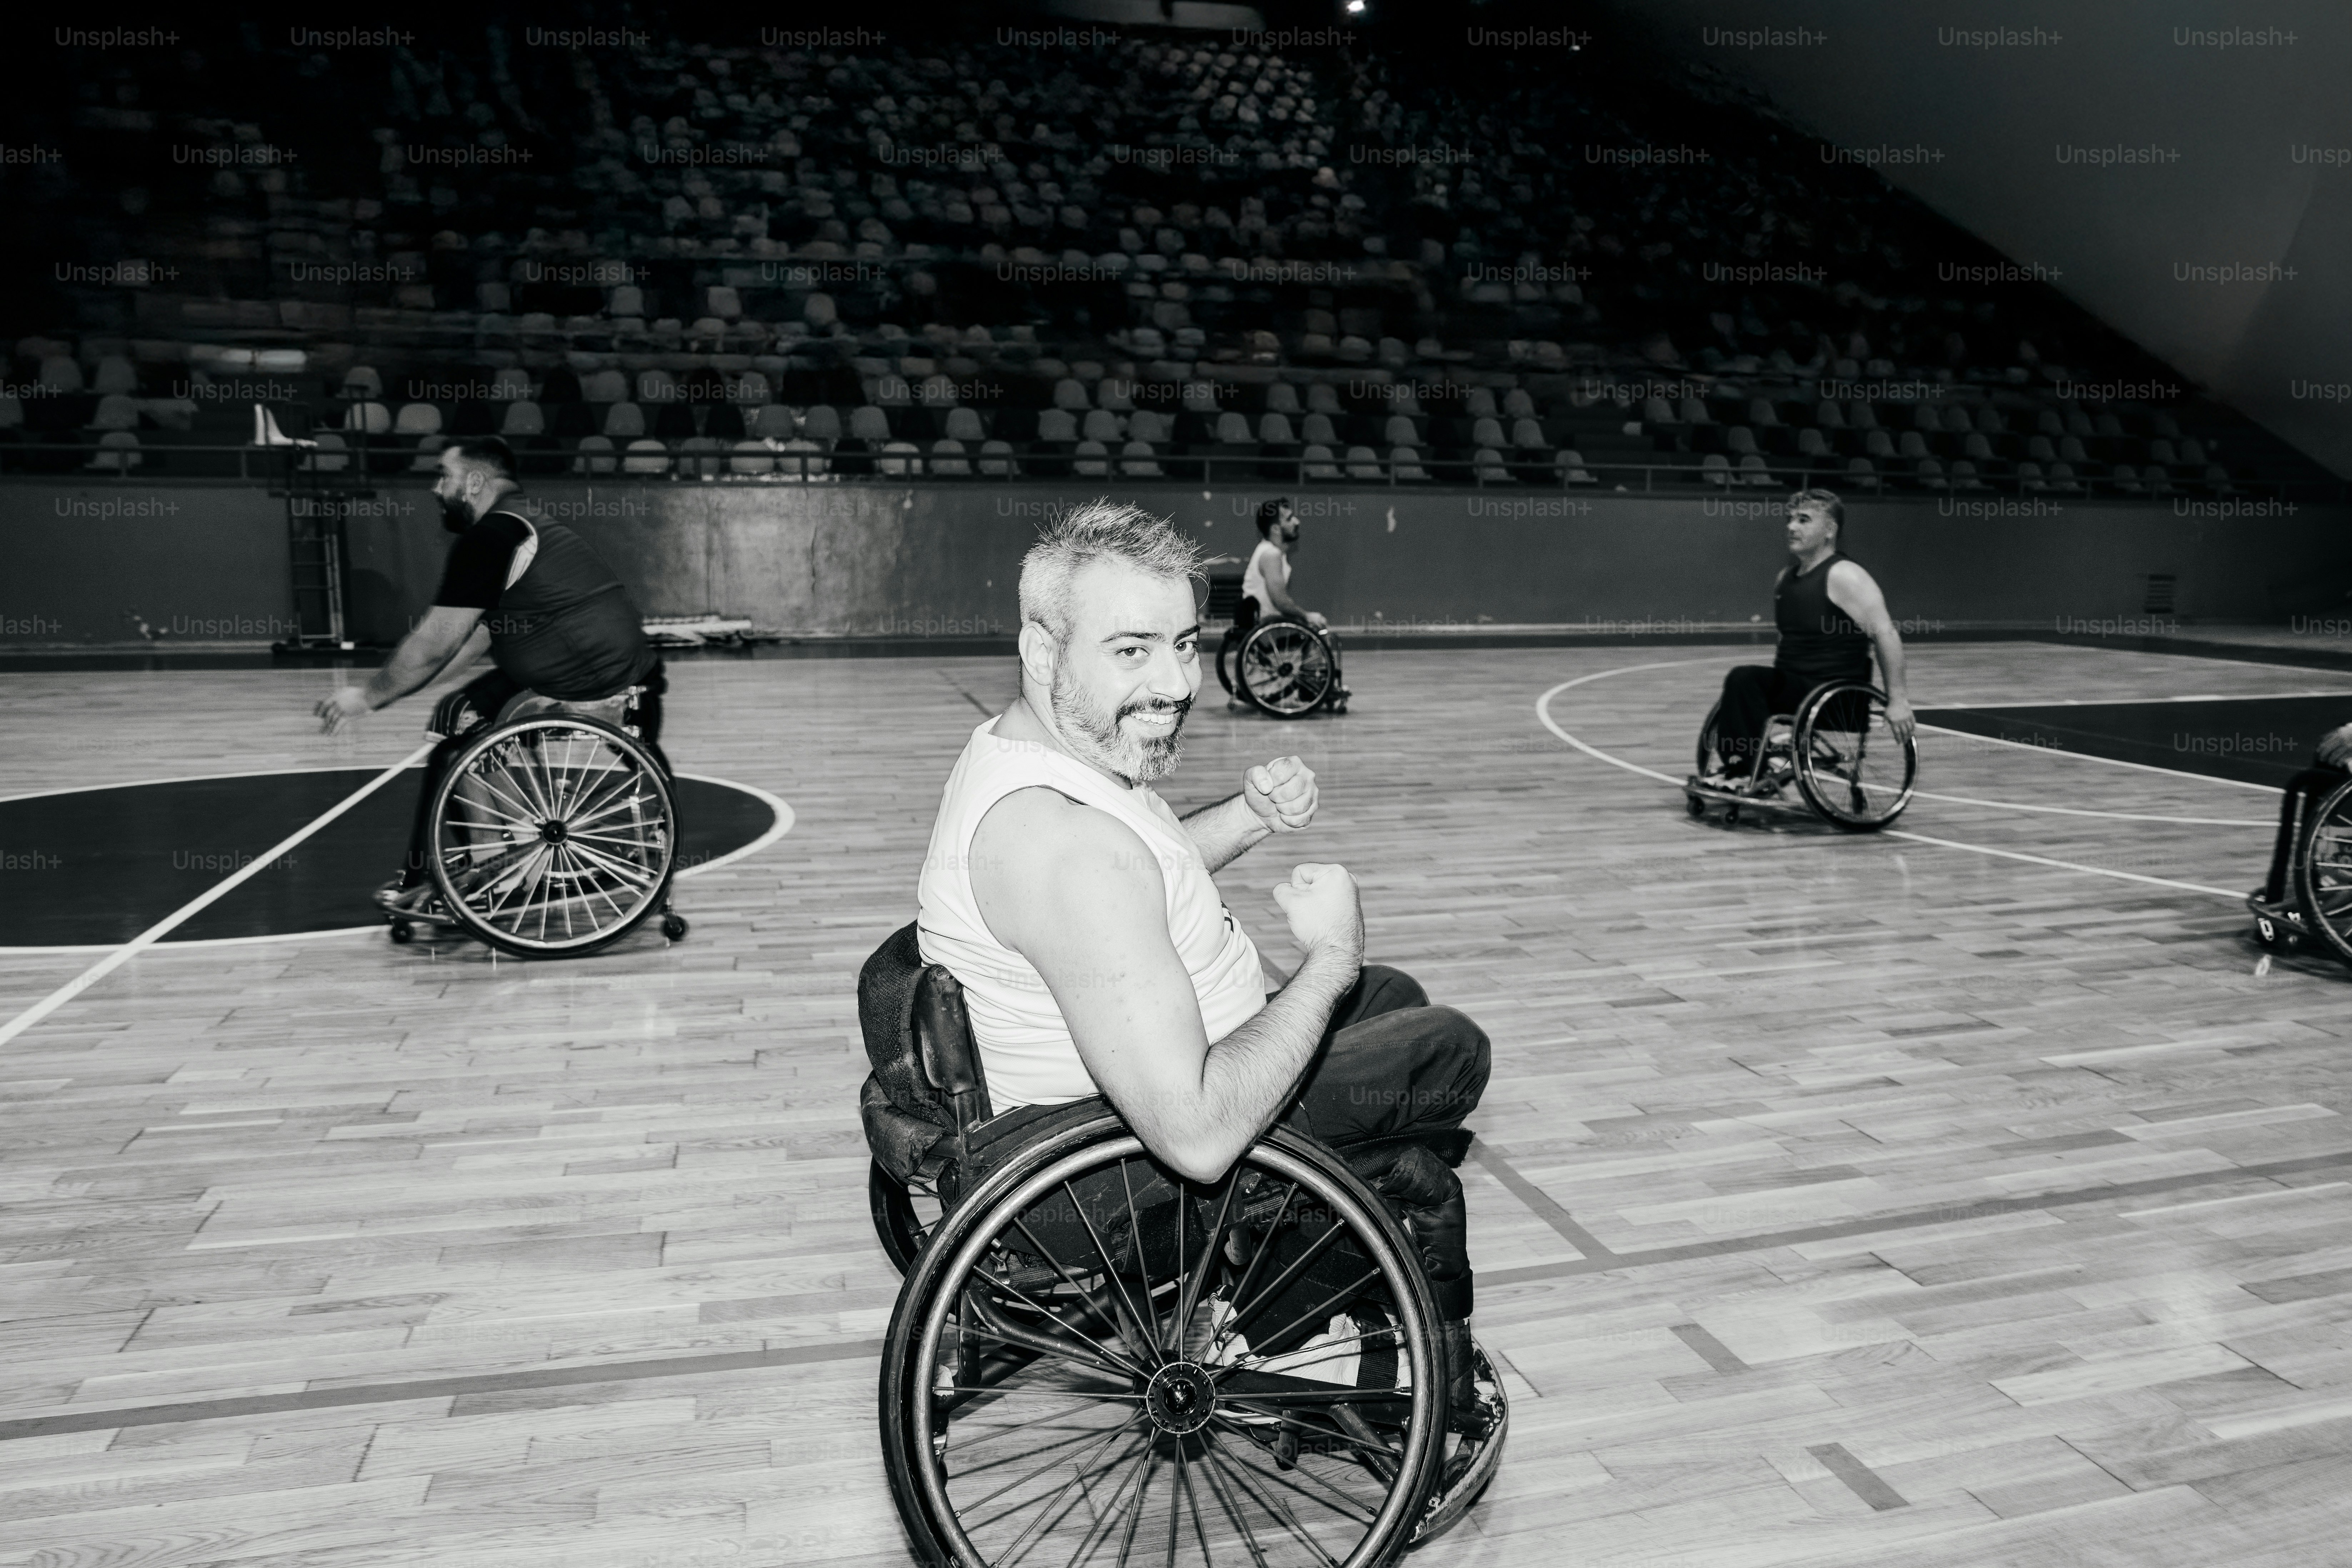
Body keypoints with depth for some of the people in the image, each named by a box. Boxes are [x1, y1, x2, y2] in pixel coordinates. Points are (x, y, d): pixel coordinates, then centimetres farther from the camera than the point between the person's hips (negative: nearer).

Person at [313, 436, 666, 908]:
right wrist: (396, 685, 27)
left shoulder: (487, 539, -7)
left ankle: (425, 877, 19)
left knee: (457, 719, 9)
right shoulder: (531, 528, 21)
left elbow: (434, 644, -6)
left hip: (581, 692, -9)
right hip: (636, 684, 9)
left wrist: (368, 697, 9)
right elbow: (478, 633, 25)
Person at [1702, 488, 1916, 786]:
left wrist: (1897, 699, -20)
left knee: (1745, 679, -26)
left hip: (1836, 697, -7)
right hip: (1792, 685, 7)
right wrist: (1774, 677, 19)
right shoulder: (1786, 577, 14)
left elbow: (1886, 634, -17)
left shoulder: (1844, 576, -11)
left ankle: (1750, 769, -18)